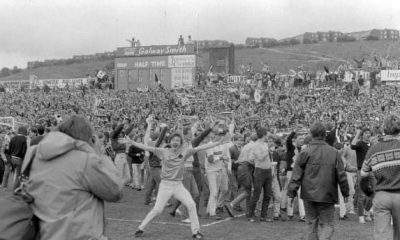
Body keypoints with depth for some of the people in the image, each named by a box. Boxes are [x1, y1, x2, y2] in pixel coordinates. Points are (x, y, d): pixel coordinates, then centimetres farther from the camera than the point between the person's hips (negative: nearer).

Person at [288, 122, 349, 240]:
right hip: (327, 195, 0)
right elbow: (341, 175, 2)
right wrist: (345, 193, 12)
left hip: (309, 195, 0)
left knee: (312, 224, 14)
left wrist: (291, 191, -1)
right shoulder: (334, 153, -2)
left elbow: (297, 174, -7)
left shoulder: (305, 152, -6)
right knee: (327, 225, 6)